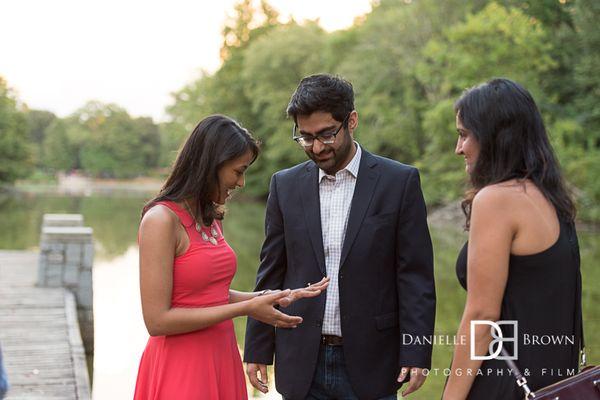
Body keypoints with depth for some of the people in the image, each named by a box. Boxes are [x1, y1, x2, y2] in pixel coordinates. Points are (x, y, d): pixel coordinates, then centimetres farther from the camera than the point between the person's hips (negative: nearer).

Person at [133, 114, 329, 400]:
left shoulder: (211, 220, 8)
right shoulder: (161, 219, -15)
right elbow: (157, 320, -19)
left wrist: (277, 297, 6)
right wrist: (245, 308, -17)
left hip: (221, 361, 8)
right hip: (181, 368, -7)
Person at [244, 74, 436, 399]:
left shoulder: (399, 182, -3)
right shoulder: (286, 185, 5)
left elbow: (415, 276, -4)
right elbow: (271, 272, 8)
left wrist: (416, 354, -9)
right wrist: (258, 348, 6)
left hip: (368, 364, -2)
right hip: (302, 363, 3)